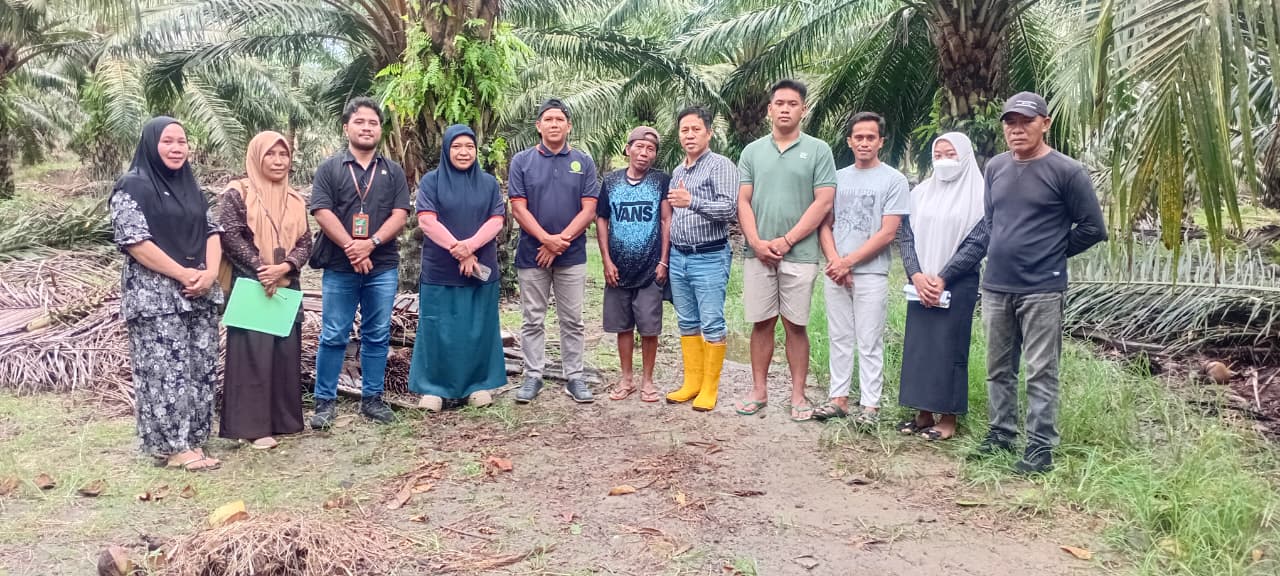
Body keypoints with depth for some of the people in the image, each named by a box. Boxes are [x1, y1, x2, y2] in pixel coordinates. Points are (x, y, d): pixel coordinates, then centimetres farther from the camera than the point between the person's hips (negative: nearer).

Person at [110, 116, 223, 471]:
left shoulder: (191, 186, 15)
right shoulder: (133, 186, -6)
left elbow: (212, 231, 12)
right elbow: (133, 241, -14)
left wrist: (210, 272, -7)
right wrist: (184, 275, -15)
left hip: (201, 294, 7)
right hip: (155, 295, -7)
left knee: (201, 367, 6)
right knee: (167, 370, -5)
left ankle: (192, 440, 15)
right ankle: (172, 446, 4)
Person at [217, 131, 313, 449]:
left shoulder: (295, 200, 13)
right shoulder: (237, 193, -2)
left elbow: (305, 242, 7)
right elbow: (231, 236, -11)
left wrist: (285, 267, -12)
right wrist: (261, 270, -16)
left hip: (287, 287, 5)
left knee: (286, 351, 7)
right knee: (253, 353, -5)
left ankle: (283, 419, 17)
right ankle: (253, 425, 0)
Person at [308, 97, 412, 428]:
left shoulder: (393, 171, 10)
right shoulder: (329, 168, 4)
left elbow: (400, 215, 1)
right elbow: (322, 212, -5)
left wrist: (371, 243, -14)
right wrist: (350, 248, -15)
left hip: (383, 267, 2)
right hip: (339, 267, -2)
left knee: (377, 335, 7)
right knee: (333, 336, 2)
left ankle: (372, 398, 16)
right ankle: (325, 401, 10)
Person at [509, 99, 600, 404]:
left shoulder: (583, 162, 3)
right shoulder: (521, 161, 1)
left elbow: (588, 209, -3)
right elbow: (518, 208, -5)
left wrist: (562, 239, -13)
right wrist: (546, 239, -16)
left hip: (572, 254, 1)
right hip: (531, 253, 0)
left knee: (572, 320, 7)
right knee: (533, 320, 7)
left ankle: (574, 377, 15)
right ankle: (533, 376, 16)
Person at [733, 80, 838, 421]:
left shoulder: (818, 150, 1)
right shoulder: (752, 151, 10)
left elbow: (823, 202, -5)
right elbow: (743, 201, 7)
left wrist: (786, 241, -10)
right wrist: (756, 242, -7)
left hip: (799, 255, -2)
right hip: (758, 254, 2)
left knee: (795, 326, 3)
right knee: (761, 324, 8)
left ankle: (798, 395, 12)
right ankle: (759, 391, 17)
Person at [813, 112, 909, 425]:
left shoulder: (894, 180, -2)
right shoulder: (838, 177, 11)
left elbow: (887, 234, -8)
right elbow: (825, 225, 10)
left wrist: (848, 261, -11)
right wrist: (834, 261, -6)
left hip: (871, 273, -4)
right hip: (835, 273, 4)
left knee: (869, 343, -1)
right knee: (839, 339, 9)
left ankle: (870, 404, 5)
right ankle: (839, 397, 17)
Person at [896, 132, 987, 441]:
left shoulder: (977, 195, -3)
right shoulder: (920, 193, 10)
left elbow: (977, 243, -9)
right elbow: (906, 236, 5)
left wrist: (941, 279, -13)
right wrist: (917, 276, -9)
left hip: (957, 285, -4)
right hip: (920, 284, 5)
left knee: (949, 347, -1)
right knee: (917, 345, 7)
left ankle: (947, 417, 9)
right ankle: (924, 413, 17)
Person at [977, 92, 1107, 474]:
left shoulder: (1066, 172, -8)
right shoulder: (995, 168, 9)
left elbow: (1093, 228, -4)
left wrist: (1052, 254, 2)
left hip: (1042, 291, -6)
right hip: (995, 287, 6)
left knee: (1041, 373, 0)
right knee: (999, 368, 14)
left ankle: (1041, 447, 7)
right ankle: (1001, 432, 27)